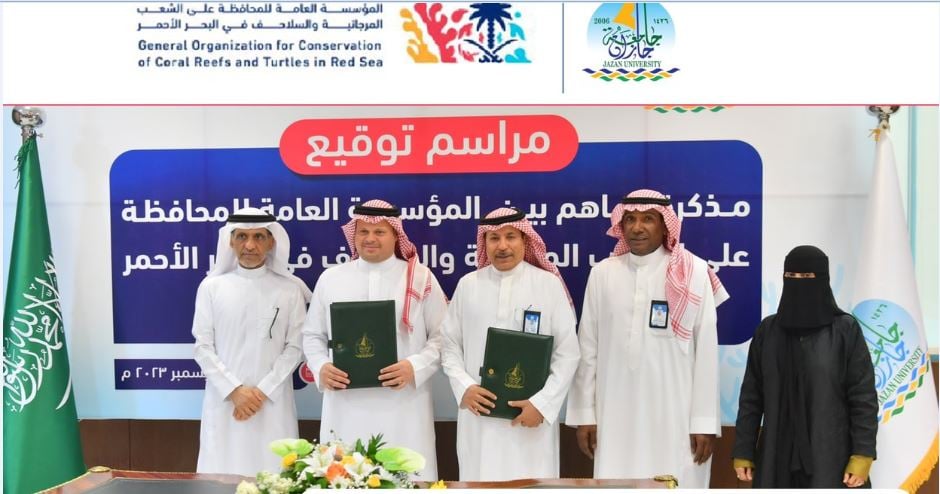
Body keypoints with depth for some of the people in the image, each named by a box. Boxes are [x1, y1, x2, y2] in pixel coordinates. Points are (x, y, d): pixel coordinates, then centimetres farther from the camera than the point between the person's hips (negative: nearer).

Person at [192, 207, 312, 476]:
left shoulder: (289, 289, 2)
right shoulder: (211, 287, 4)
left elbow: (295, 347, -1)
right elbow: (203, 347, 2)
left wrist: (263, 391, -9)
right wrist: (234, 391, -9)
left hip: (272, 403, -1)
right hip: (223, 401, 1)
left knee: (271, 472, 0)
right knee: (223, 473, 3)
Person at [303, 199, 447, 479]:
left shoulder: (421, 278, 4)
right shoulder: (330, 278, 10)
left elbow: (442, 336, 3)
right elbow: (313, 335, 15)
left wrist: (415, 367, -13)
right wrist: (321, 367, -4)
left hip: (403, 406, -2)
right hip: (345, 406, 2)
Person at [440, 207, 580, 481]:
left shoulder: (549, 284, 0)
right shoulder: (468, 284, 5)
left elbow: (567, 352, -1)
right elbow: (450, 344, 9)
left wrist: (542, 403, -9)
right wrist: (464, 387, -7)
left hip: (532, 414, -1)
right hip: (479, 413, 2)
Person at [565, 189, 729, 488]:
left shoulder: (693, 273, -2)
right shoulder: (602, 273, 4)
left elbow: (706, 351, -1)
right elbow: (588, 348, 7)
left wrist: (705, 421, -3)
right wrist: (584, 413, 6)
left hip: (675, 417, -2)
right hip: (616, 416, 2)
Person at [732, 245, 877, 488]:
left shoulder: (846, 330, -3)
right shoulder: (767, 330, 5)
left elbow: (864, 397, -4)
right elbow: (751, 395, 6)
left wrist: (863, 455, -11)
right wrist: (743, 450, 3)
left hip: (831, 457, -2)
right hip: (777, 457, 3)